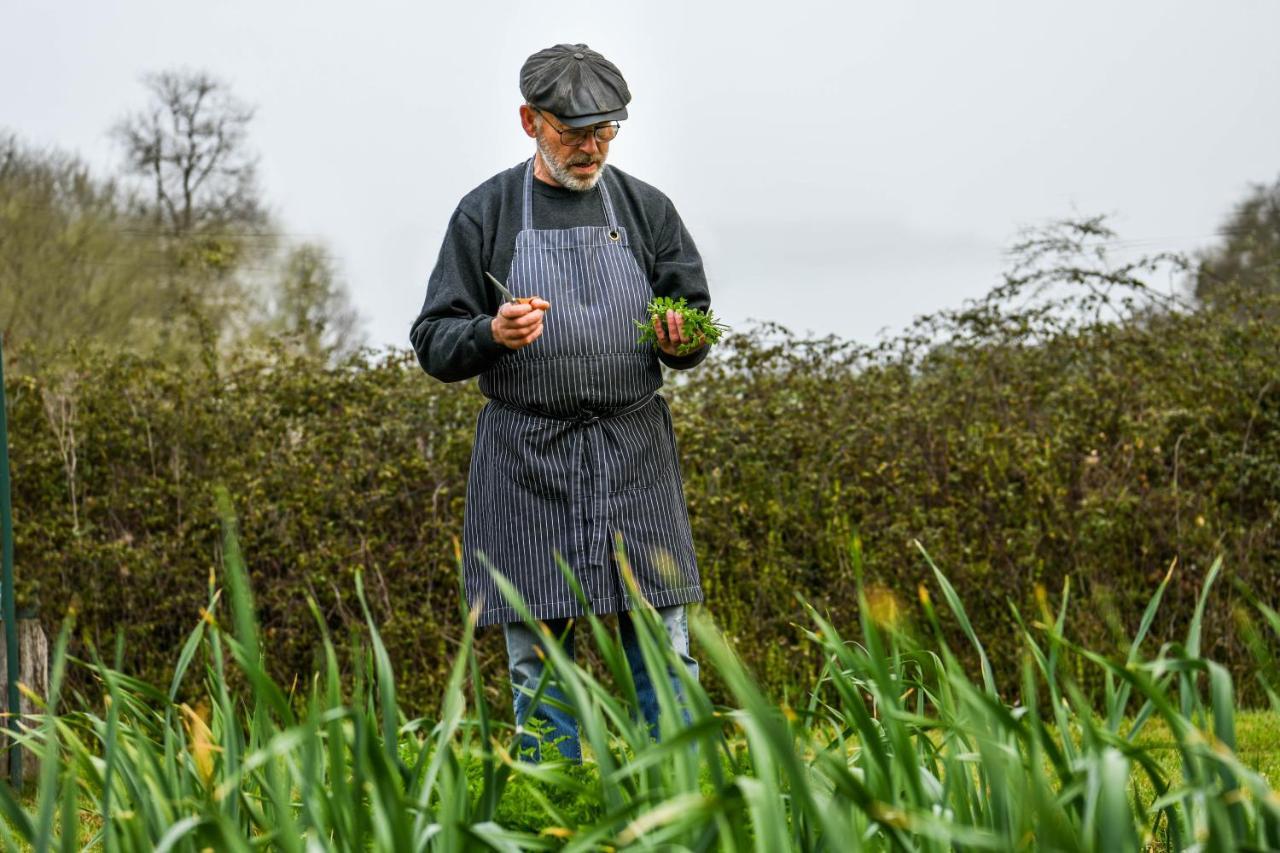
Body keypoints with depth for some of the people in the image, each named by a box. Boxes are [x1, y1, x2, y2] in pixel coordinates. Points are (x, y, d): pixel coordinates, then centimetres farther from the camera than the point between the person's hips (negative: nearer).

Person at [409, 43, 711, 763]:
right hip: (526, 459, -1)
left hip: (635, 455, 1)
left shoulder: (646, 209, 9)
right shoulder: (486, 213, 4)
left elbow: (698, 326, 13)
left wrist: (683, 343, -11)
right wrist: (492, 334, -18)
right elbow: (434, 345, 3)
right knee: (538, 659, 3)